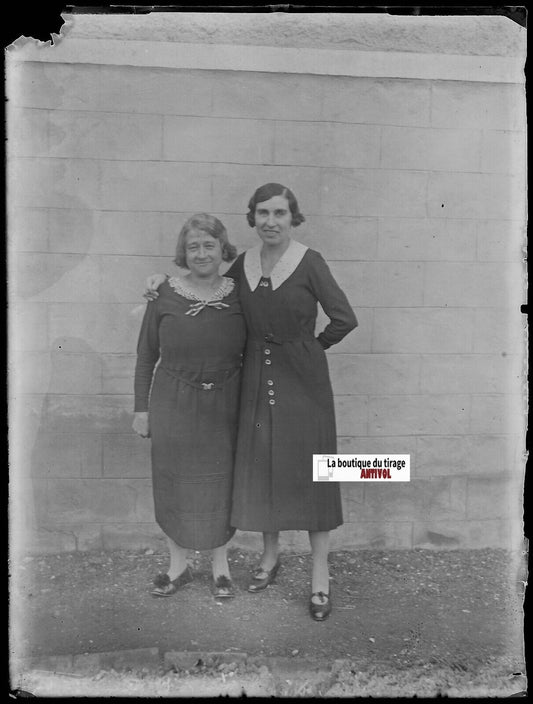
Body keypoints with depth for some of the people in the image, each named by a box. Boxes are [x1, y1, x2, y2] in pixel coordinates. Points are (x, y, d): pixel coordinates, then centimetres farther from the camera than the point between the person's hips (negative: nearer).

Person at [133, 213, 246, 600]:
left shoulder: (239, 295, -3)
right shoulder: (165, 295, -6)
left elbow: (252, 353, 5)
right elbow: (146, 355, 1)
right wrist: (141, 407, 1)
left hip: (225, 407, 1)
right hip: (173, 405, 0)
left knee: (223, 485, 11)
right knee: (175, 485, 11)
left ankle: (221, 565, 33)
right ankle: (178, 564, 34)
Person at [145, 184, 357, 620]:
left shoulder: (309, 262, -10)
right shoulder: (244, 264, 4)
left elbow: (344, 319, -10)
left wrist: (311, 346, 0)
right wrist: (168, 279, 11)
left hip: (303, 380, -4)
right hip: (257, 379, 5)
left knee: (310, 470, 3)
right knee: (261, 466, 13)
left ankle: (320, 575, 20)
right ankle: (270, 556, 35)